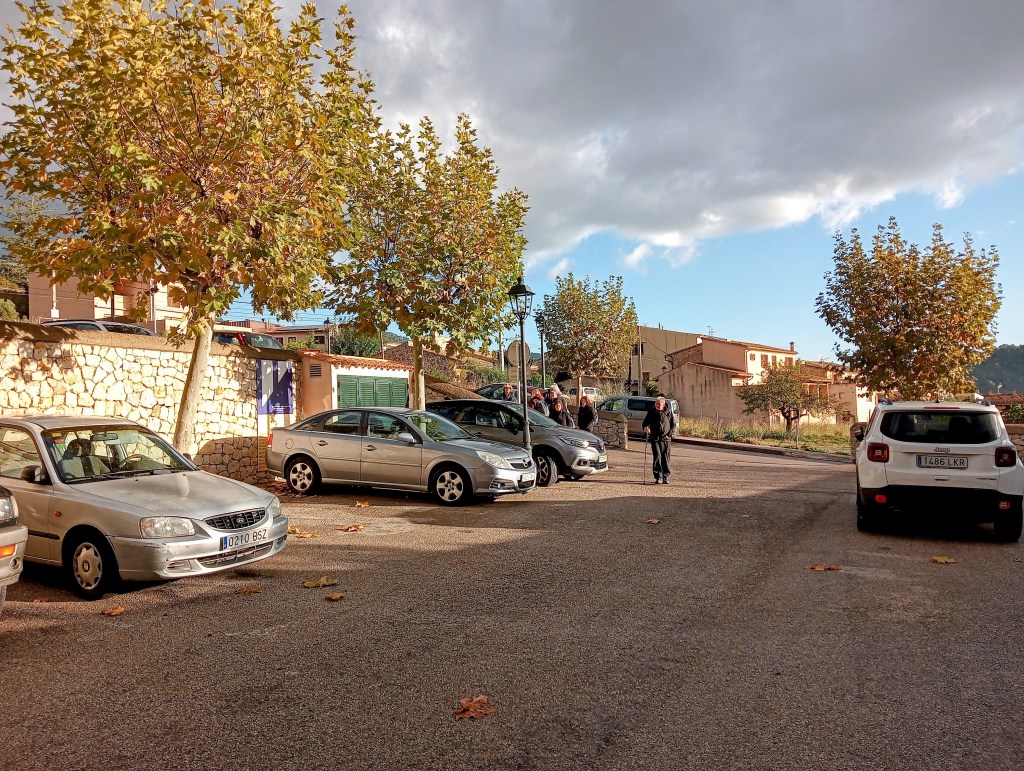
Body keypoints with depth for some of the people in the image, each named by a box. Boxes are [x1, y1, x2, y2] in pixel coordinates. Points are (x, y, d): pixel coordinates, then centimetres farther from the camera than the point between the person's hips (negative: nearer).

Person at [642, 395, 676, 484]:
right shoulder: (651, 412, 5)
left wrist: (669, 434, -2)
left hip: (666, 439, 1)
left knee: (666, 459, 3)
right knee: (657, 458, -8)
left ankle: (665, 477, 14)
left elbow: (673, 425, 11)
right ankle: (658, 477, -4)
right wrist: (645, 428, -10)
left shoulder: (669, 412, 5)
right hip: (655, 439, -1)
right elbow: (645, 422, 12)